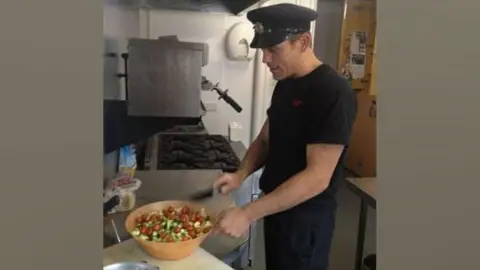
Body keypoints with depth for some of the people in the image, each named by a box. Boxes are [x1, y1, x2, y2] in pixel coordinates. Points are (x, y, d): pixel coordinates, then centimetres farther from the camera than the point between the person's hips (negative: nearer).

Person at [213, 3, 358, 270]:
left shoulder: (334, 92, -23)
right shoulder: (285, 85, 4)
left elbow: (317, 177, -27)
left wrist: (248, 213, -28)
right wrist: (241, 174, -8)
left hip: (306, 219, -7)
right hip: (276, 207, 7)